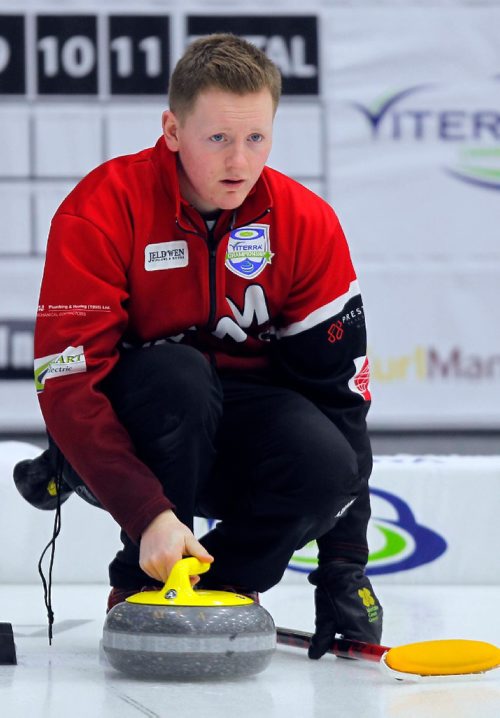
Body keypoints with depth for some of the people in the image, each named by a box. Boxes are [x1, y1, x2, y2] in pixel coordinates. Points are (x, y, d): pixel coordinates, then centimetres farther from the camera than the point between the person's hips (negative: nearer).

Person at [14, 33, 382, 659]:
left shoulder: (306, 223, -10)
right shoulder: (101, 212, -20)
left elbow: (337, 386, -8)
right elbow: (69, 384, -26)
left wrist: (344, 567, -13)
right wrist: (148, 512, -40)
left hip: (242, 434, 2)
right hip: (127, 441, -2)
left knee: (326, 463, -30)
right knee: (177, 374, -36)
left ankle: (217, 586, -3)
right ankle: (142, 592, -16)